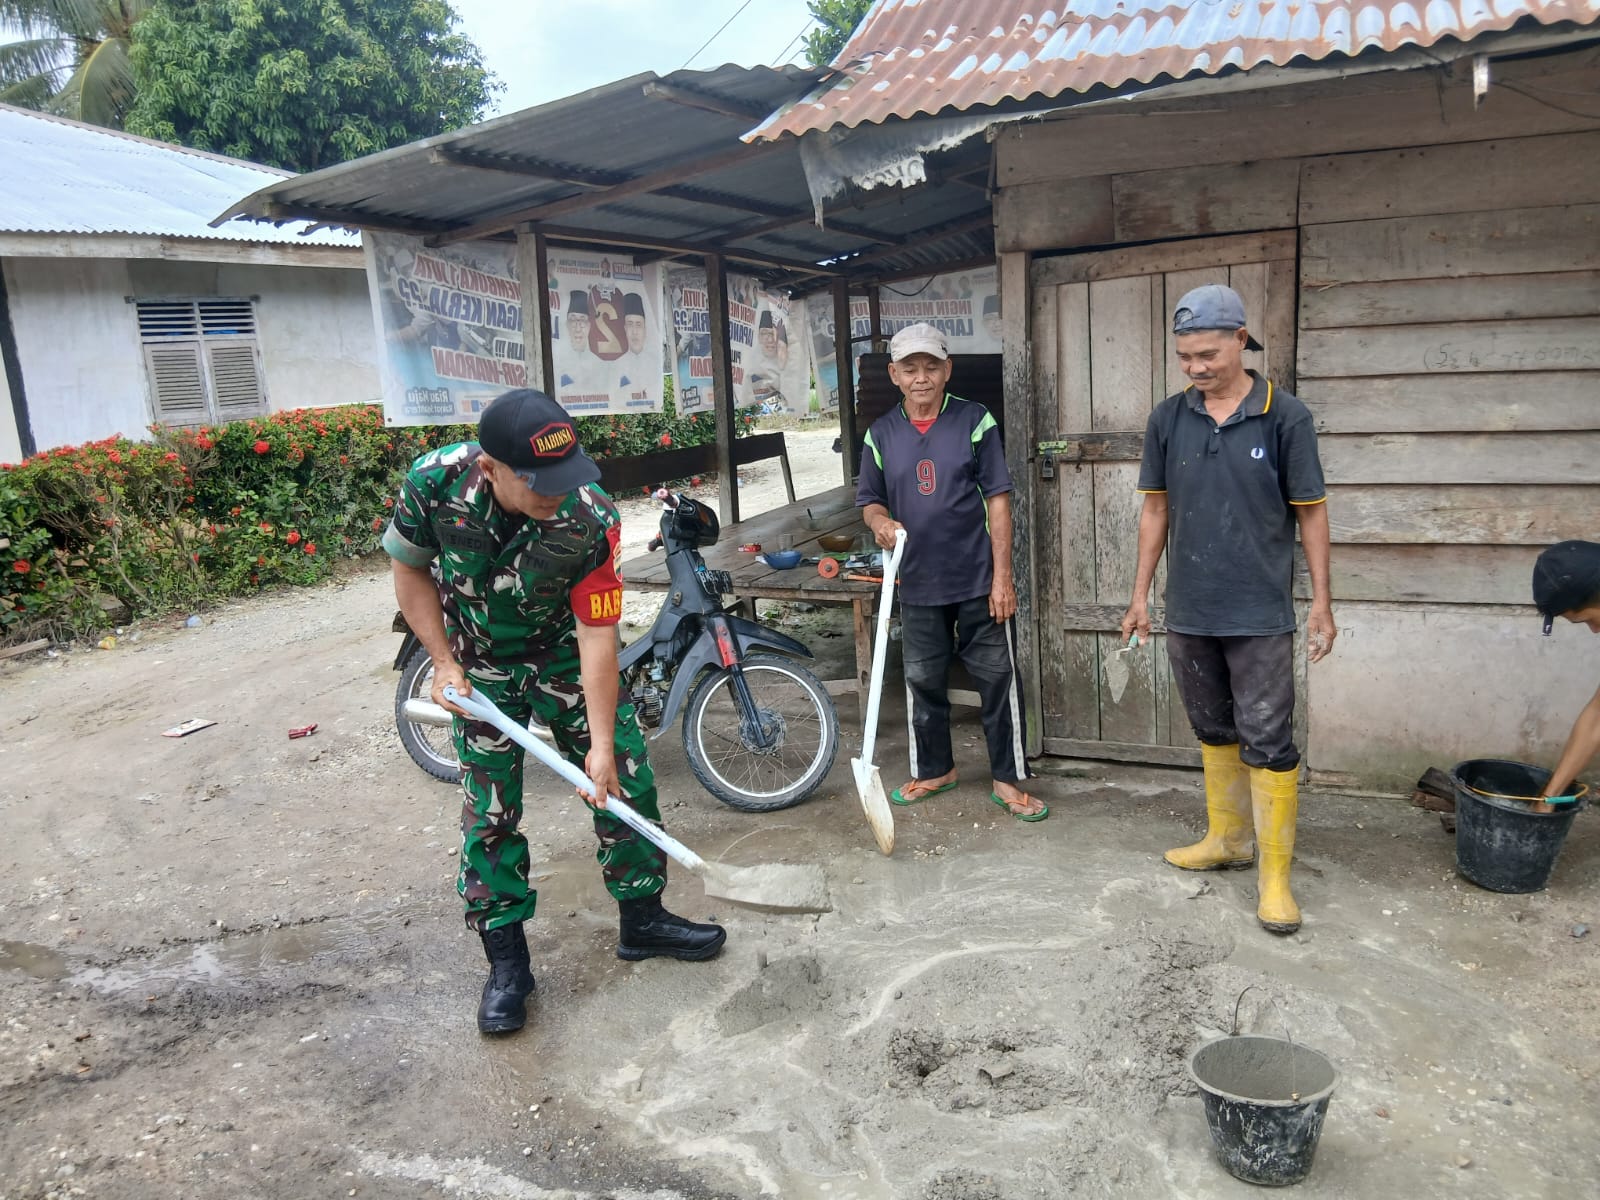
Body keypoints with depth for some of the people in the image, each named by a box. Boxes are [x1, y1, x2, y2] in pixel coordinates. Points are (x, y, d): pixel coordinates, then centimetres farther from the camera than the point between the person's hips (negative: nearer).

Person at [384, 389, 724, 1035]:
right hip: (481, 669, 0)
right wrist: (444, 663, -13)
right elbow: (410, 570, -7)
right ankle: (506, 958, 17)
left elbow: (597, 633, -25)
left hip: (566, 658, 0)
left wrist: (603, 743, -23)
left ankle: (641, 919, 23)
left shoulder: (591, 516, -31)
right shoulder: (435, 482, -28)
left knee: (626, 781, 2)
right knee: (489, 812, 0)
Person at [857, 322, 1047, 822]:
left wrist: (1002, 575, -11)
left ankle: (1008, 779, 16)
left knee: (998, 678, 2)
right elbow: (869, 499, 9)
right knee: (922, 681, 14)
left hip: (978, 580, -3)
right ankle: (933, 769, 33)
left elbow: (997, 500, -6)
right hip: (918, 582, 3)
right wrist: (880, 521, -16)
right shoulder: (881, 433, 4)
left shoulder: (974, 421, -5)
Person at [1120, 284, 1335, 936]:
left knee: (1268, 743, -1)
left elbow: (1310, 512, -1)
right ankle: (1227, 838, 34)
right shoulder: (1168, 419, 3)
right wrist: (1140, 594, 8)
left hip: (1260, 614, -3)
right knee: (1214, 733, 17)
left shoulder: (1285, 417, -6)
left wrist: (1322, 602, -2)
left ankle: (1275, 875, 8)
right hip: (1188, 612, 4)